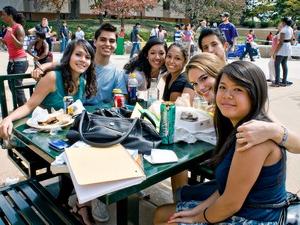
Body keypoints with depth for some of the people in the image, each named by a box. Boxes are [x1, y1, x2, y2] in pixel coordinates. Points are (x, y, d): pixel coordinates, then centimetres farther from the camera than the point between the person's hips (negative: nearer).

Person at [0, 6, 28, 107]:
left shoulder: (18, 27, -12)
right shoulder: (8, 28, 12)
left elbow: (20, 46, -18)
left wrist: (11, 34, -26)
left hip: (20, 61, -9)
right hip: (11, 61, 9)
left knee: (17, 86, -9)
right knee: (11, 86, 12)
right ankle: (20, 107, 22)